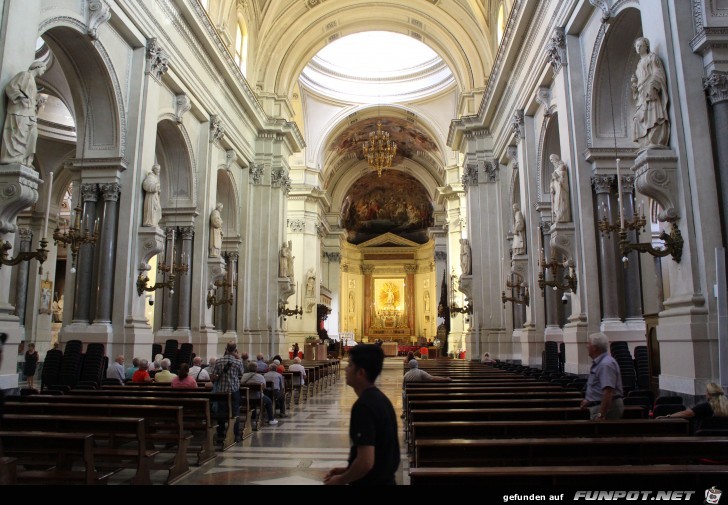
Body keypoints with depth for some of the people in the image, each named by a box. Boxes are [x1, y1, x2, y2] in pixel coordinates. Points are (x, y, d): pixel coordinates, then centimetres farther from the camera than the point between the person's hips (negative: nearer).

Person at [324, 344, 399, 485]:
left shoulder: (363, 405, -24)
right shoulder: (380, 399, 4)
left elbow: (366, 462, -28)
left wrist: (340, 480, -12)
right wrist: (347, 469, 11)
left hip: (371, 481, -8)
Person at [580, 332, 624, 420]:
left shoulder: (605, 364, -21)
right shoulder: (599, 362, 13)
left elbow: (608, 391, -28)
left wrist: (601, 415, -29)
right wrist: (589, 400, 26)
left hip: (606, 406, -10)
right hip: (598, 405, 10)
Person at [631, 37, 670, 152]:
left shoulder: (652, 57, 9)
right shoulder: (640, 63, 30)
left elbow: (657, 73, -6)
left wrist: (652, 87, -21)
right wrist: (634, 82, 8)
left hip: (651, 92, -7)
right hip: (642, 95, 7)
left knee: (652, 116, -21)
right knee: (641, 119, -6)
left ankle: (655, 142, -32)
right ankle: (646, 145, -14)